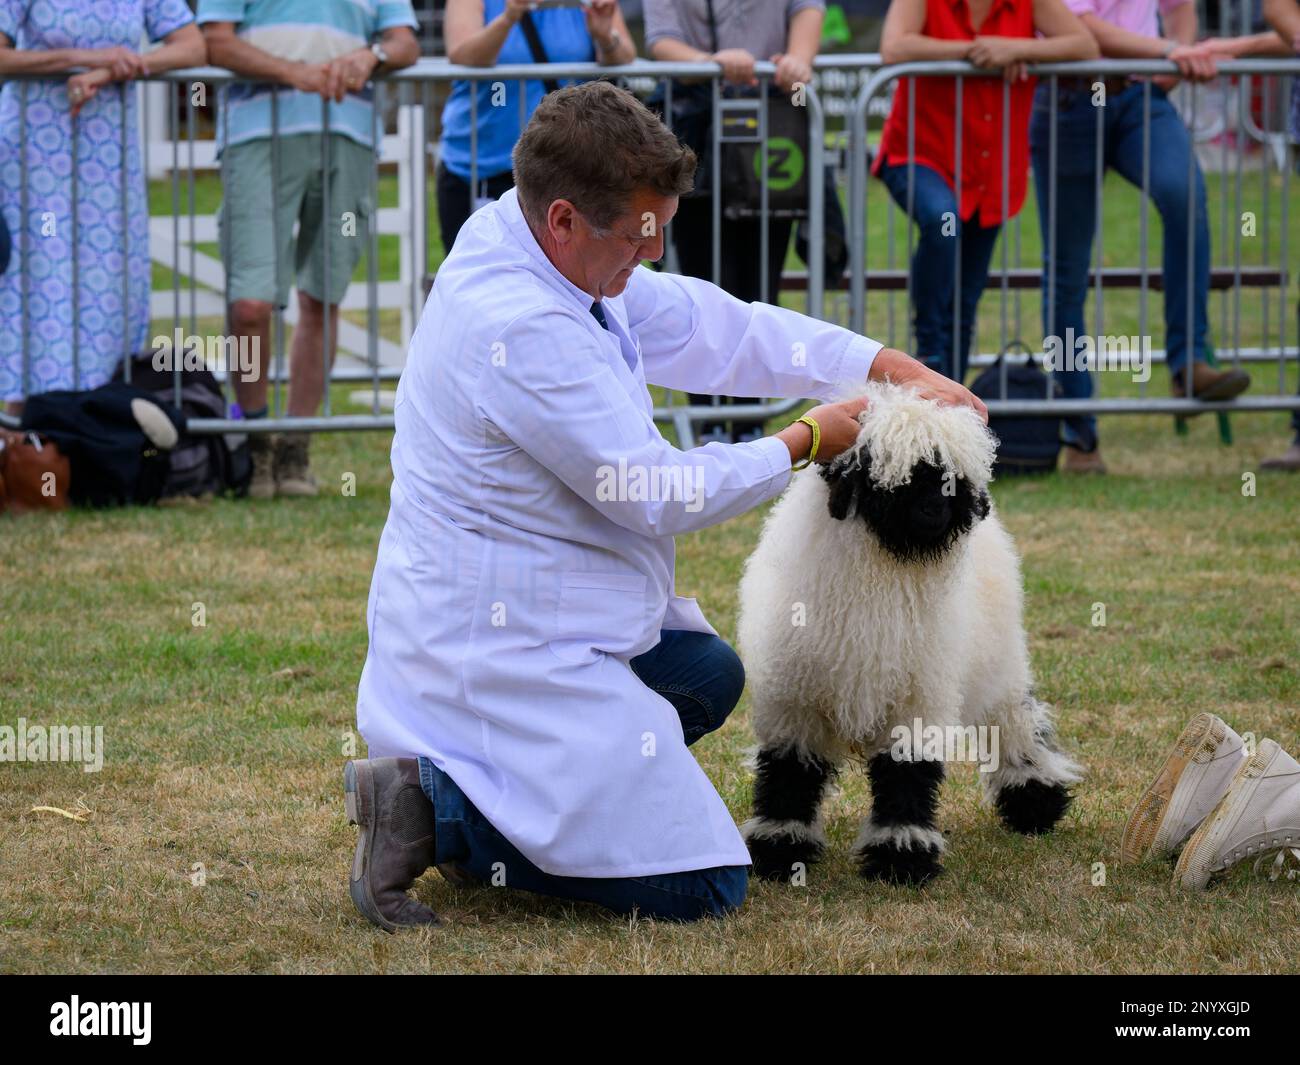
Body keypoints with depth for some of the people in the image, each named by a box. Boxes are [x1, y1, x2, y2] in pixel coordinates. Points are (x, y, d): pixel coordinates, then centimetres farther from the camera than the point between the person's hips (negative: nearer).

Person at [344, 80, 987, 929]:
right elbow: (659, 496, -19)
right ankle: (439, 807, -9)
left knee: (709, 674, 33)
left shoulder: (535, 246, 3)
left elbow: (703, 324, 12)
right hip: (506, 660, -11)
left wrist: (893, 368, 8)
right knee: (704, 886, -10)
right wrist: (806, 443, -3)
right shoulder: (521, 329, -27)